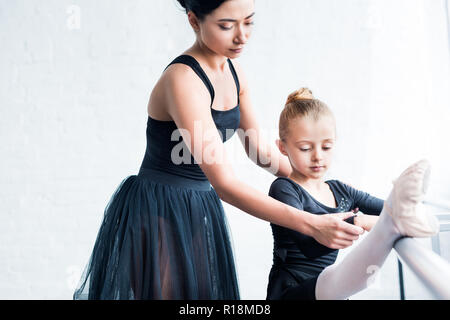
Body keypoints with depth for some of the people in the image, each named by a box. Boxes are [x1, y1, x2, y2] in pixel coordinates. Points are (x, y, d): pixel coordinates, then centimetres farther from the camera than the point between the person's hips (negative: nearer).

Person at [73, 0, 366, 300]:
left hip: (201, 212, 8)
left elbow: (260, 150, 11)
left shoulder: (233, 71, 2)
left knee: (204, 292, 15)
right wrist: (311, 224, -30)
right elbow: (225, 183, -29)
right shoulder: (182, 79, -24)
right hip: (158, 215, -7)